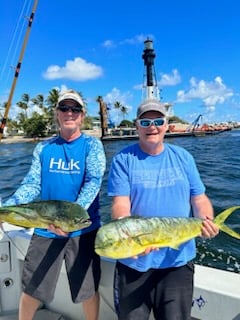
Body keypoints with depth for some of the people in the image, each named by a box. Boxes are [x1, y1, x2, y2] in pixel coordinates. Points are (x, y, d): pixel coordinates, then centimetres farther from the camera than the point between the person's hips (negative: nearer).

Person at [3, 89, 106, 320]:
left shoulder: (92, 145, -3)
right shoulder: (43, 148, 6)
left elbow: (93, 182, -16)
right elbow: (32, 184, 0)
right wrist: (7, 208, -18)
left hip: (83, 229, -2)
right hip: (45, 229, 3)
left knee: (88, 290, 13)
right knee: (30, 288, 15)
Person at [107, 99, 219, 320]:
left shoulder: (183, 157, 4)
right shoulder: (123, 160, -5)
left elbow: (199, 199, 6)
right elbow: (120, 205, -12)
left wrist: (207, 220, -15)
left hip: (179, 260, 2)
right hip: (134, 260, -1)